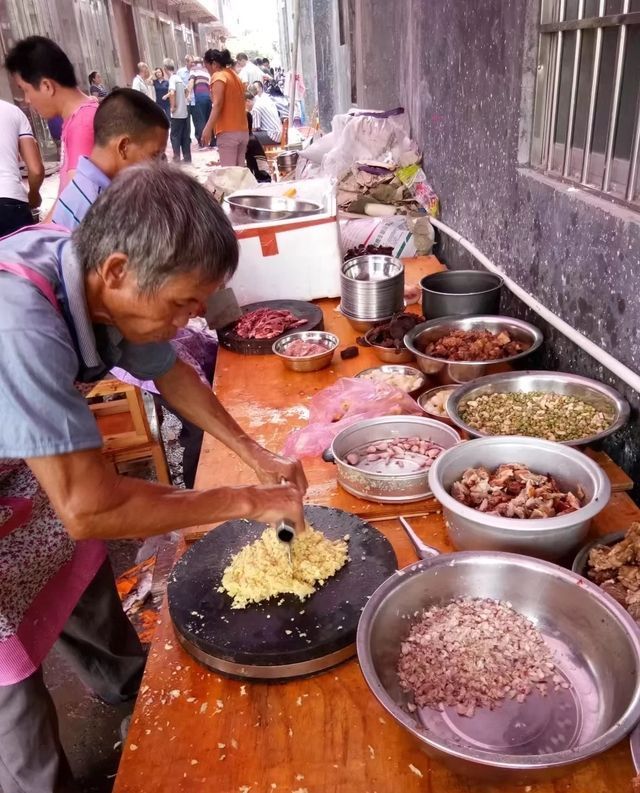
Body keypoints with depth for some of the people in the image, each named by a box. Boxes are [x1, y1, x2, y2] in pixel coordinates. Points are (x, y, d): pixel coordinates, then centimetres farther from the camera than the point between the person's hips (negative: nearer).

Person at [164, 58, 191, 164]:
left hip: (177, 114, -7)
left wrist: (173, 106, -17)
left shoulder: (172, 79, -13)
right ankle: (187, 158, 15)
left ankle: (177, 159, -1)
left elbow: (172, 93, -28)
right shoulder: (179, 78, 11)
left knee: (175, 136, -1)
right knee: (185, 136, 10)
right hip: (185, 112, 7)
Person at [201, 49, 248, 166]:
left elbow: (218, 104, -17)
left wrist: (208, 128, -24)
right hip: (243, 131, 9)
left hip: (228, 132, -9)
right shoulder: (235, 76, 21)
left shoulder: (218, 76, -4)